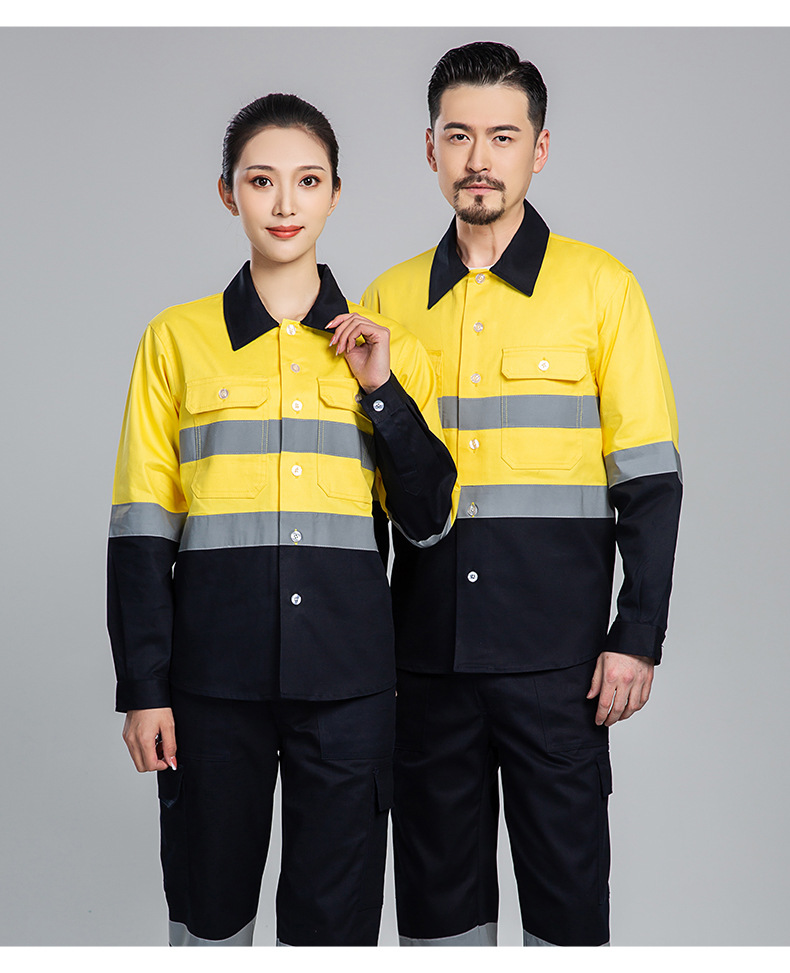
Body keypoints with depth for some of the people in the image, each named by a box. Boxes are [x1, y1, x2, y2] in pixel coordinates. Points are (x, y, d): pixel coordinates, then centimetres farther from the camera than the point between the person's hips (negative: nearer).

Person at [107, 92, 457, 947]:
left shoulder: (385, 347, 8)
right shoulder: (177, 338, 4)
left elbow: (429, 519, 5)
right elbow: (142, 525, 2)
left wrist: (382, 388, -6)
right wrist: (142, 686, -3)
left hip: (347, 667, 1)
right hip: (216, 661, -1)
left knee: (335, 912, 7)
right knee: (208, 906, 9)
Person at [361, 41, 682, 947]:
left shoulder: (600, 286, 0)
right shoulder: (391, 298, 8)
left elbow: (649, 480, -2)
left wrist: (637, 635, -8)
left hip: (555, 649, -3)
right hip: (425, 647, 3)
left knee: (566, 875, 5)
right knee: (435, 883, 12)